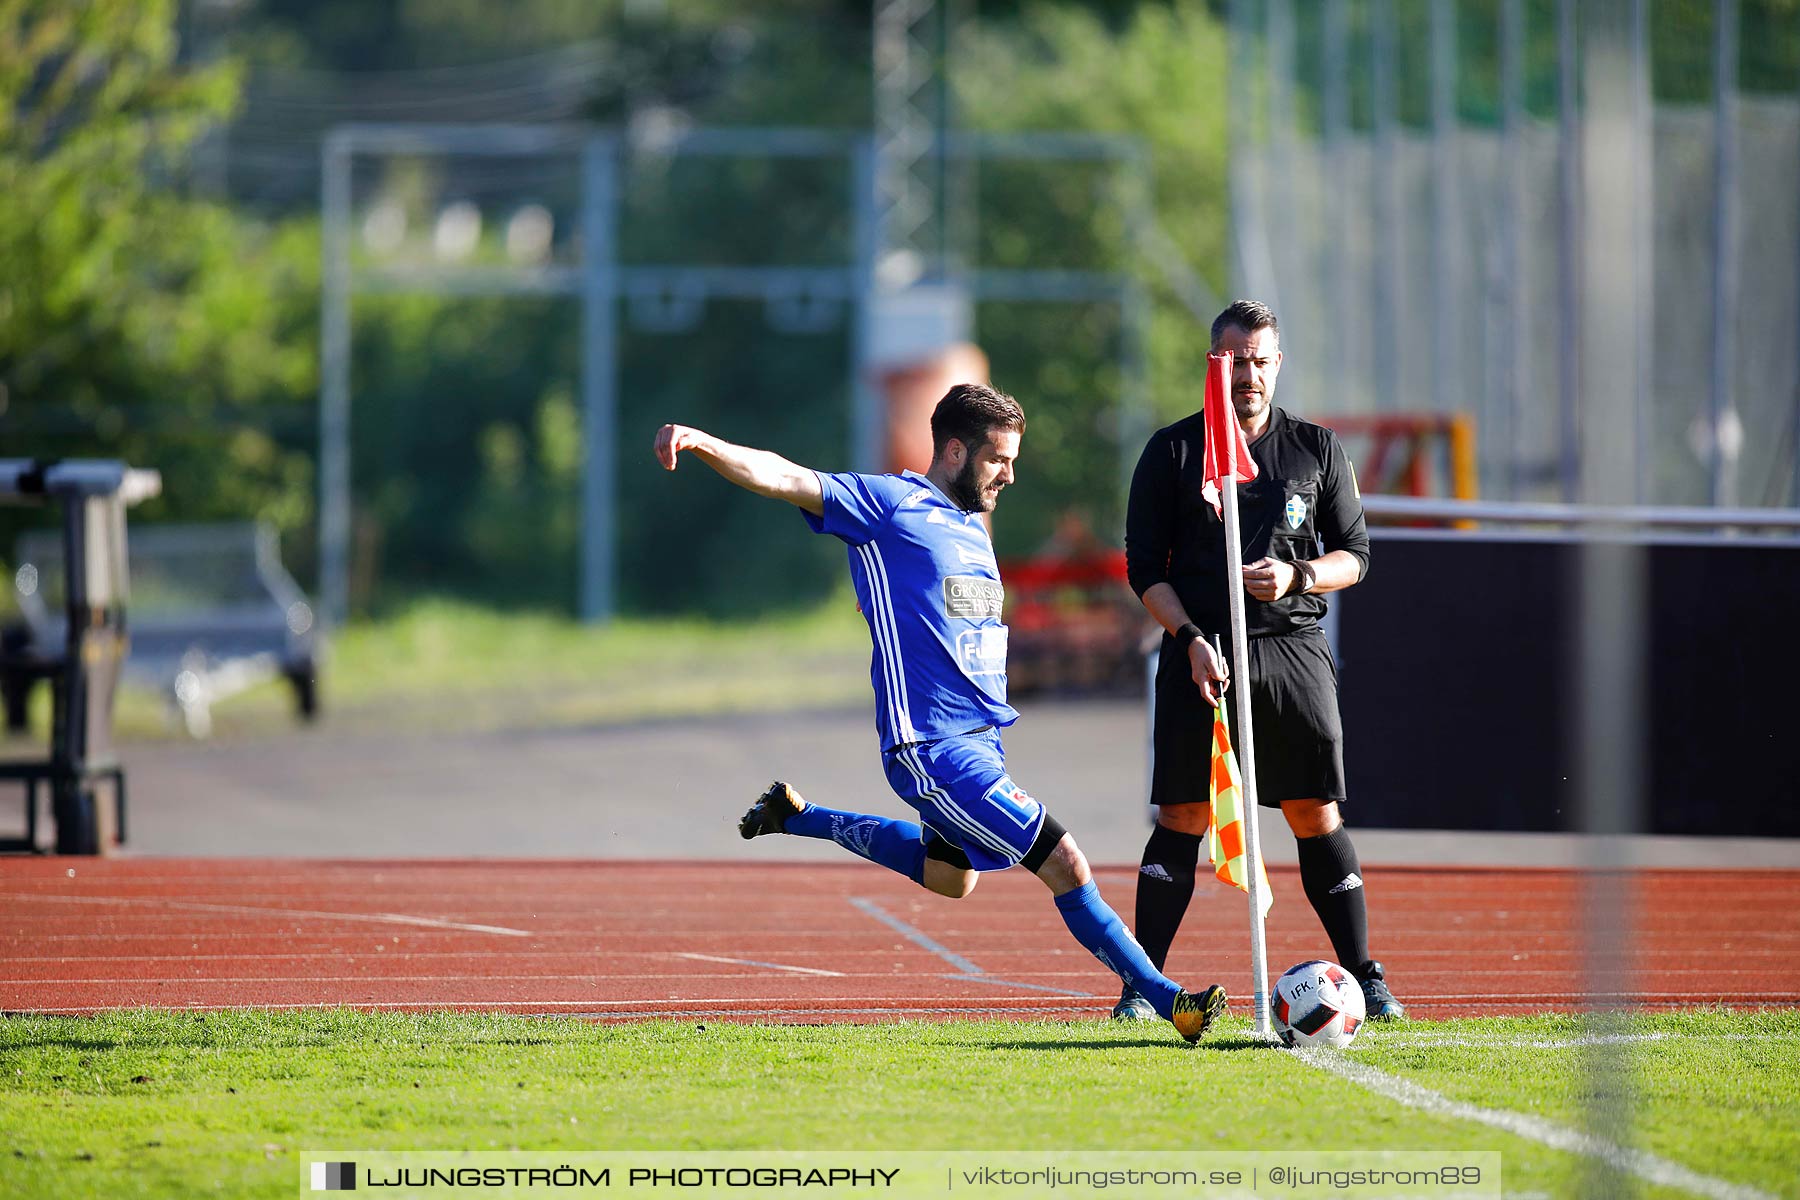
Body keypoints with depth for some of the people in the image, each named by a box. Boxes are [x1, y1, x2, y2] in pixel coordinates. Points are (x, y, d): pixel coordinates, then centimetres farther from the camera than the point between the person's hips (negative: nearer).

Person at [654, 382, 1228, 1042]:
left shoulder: (972, 528, 16)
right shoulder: (890, 505, -9)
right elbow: (785, 480, -18)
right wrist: (704, 444, -33)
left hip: (980, 736, 10)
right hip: (933, 747, -10)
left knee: (950, 876, 27)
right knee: (1065, 865, -13)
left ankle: (796, 815, 37)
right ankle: (1164, 997, -6)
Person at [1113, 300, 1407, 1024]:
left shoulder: (1316, 449, 11)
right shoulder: (1174, 450, 6)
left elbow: (1354, 555, 12)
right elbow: (1144, 566, 4)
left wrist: (1297, 576, -8)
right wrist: (1192, 639, -10)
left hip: (1294, 650, 1)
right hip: (1202, 654, -1)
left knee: (1317, 819, 0)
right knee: (1182, 819, -5)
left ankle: (1365, 979, 6)